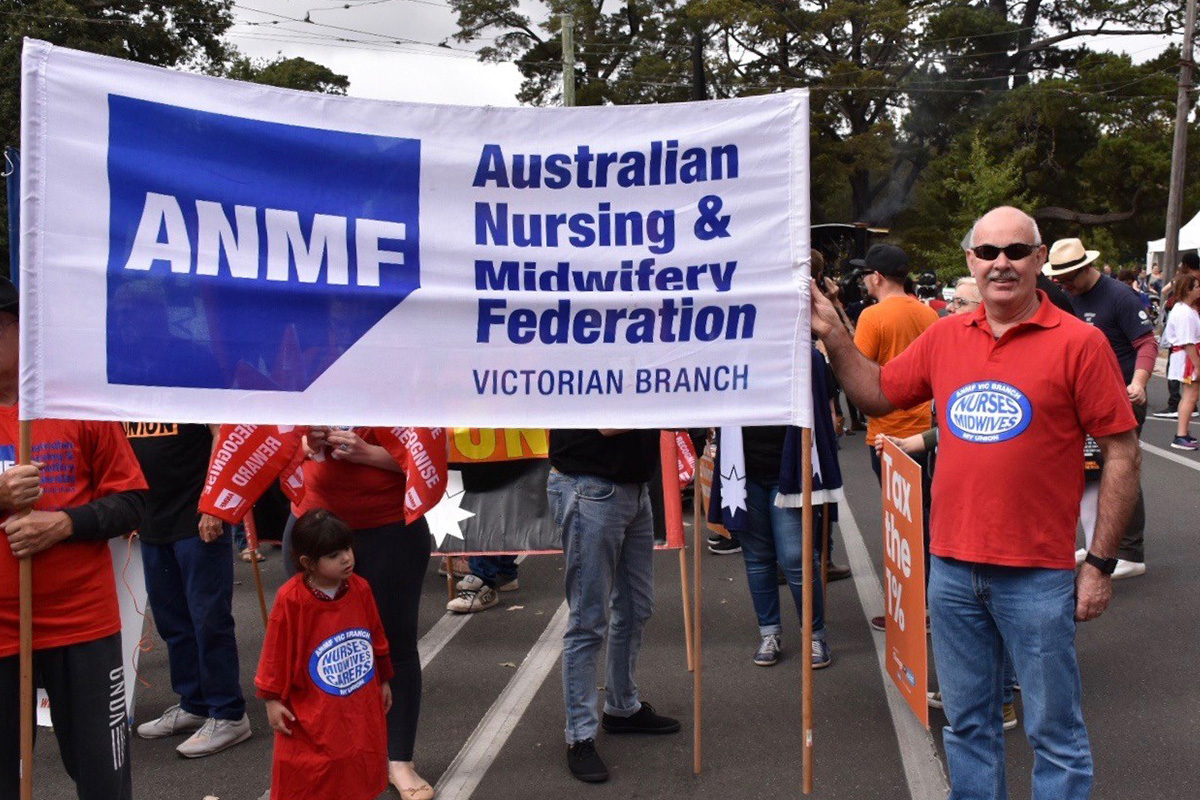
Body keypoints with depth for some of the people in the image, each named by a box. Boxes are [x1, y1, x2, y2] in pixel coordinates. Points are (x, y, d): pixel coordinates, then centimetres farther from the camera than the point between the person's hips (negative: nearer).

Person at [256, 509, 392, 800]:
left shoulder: (360, 589, -4)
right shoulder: (291, 600, -19)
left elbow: (377, 637, 8)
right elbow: (277, 651, -11)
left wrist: (383, 680, 16)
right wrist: (272, 699, -7)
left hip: (361, 706, 4)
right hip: (311, 712, -4)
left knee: (361, 772, 14)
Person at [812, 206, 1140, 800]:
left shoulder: (1078, 343, -8)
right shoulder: (945, 338, 6)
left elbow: (1123, 453, -7)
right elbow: (879, 393, 17)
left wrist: (1101, 563, -8)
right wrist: (833, 336, 5)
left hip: (1037, 576, -4)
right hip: (952, 569, 5)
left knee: (1054, 733, 8)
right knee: (966, 723, 18)